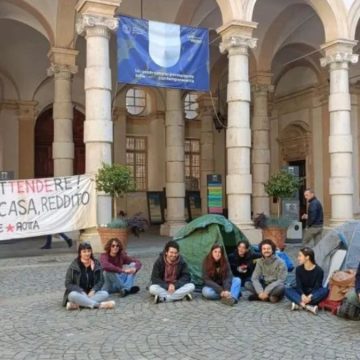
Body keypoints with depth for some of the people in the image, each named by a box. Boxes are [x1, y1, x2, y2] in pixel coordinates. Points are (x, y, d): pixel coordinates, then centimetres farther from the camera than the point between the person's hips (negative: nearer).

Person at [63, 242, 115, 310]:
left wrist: (93, 291, -16)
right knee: (73, 295, -36)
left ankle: (76, 304, -36)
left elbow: (101, 281, 4)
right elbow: (68, 284, -6)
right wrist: (82, 292, -19)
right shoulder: (74, 266, -5)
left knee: (105, 294, -25)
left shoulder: (96, 264, 3)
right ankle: (100, 305, -40)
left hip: (91, 293, 3)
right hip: (78, 293, -3)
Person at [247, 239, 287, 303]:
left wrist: (266, 291, -26)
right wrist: (260, 292, -25)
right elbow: (255, 278, -7)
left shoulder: (280, 262, -12)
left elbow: (281, 280, -18)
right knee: (247, 284, -18)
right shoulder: (260, 261, -1)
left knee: (281, 287, -37)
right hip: (264, 286, 4)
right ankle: (271, 296, -20)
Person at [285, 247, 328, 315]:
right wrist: (302, 295, -32)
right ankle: (309, 306, -40)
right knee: (287, 290, -24)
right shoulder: (298, 269, -4)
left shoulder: (319, 270, -11)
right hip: (302, 293, 2)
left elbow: (317, 286, -17)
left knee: (325, 290, -32)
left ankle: (299, 304, -38)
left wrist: (310, 296, -35)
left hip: (313, 293, -2)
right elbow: (298, 285, -11)